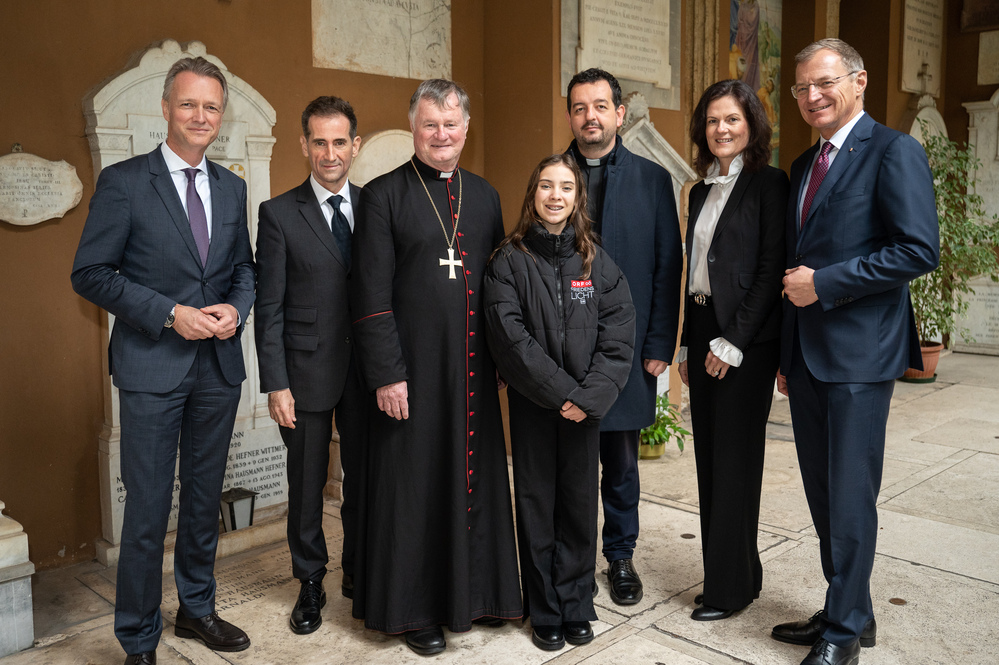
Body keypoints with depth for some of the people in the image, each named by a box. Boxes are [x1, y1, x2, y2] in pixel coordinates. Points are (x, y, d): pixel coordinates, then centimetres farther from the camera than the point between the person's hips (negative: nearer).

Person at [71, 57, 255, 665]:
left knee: (206, 498, 16)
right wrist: (170, 314, -16)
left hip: (219, 365, 5)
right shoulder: (123, 181, -5)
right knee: (148, 508, 2)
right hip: (152, 368, -5)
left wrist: (236, 307, -5)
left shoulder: (232, 188, 10)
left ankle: (198, 609, 34)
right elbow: (91, 273, -7)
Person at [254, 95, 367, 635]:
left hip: (368, 367, 2)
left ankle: (359, 571, 32)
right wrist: (276, 384, -9)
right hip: (307, 371, -2)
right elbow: (269, 307, -4)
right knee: (307, 481, 10)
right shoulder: (279, 214, -2)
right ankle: (311, 582, 28)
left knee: (364, 475, 12)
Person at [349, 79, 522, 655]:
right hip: (414, 369, -4)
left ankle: (474, 592, 30)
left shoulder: (484, 195, 12)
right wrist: (387, 373, -13)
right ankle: (414, 608, 22)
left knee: (476, 477, 12)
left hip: (474, 368, 5)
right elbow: (372, 295, -8)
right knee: (415, 485, 5)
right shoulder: (384, 195, -3)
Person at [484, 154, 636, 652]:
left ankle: (576, 607, 24)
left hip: (585, 405, 2)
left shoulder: (596, 261, 3)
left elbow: (618, 335, -3)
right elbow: (510, 337, -12)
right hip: (531, 404, -1)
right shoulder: (509, 261, -3)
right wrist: (559, 391, -15)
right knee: (537, 504, 7)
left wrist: (591, 395, -14)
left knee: (580, 504, 8)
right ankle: (544, 611, 21)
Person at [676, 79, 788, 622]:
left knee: (734, 460, -1)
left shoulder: (768, 184, -6)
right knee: (709, 458, 11)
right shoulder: (702, 191, 16)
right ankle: (737, 573, 25)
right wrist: (685, 345, 13)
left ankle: (731, 587, 13)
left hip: (746, 340, -7)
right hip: (702, 332, 8)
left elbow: (770, 270, -12)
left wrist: (733, 343, -15)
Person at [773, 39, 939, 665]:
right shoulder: (804, 164, 17)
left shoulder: (894, 152, -7)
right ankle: (848, 611, 29)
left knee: (850, 496, 0)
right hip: (806, 354, 8)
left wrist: (824, 282, -16)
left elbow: (920, 250, -17)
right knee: (822, 493, 14)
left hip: (859, 354, -8)